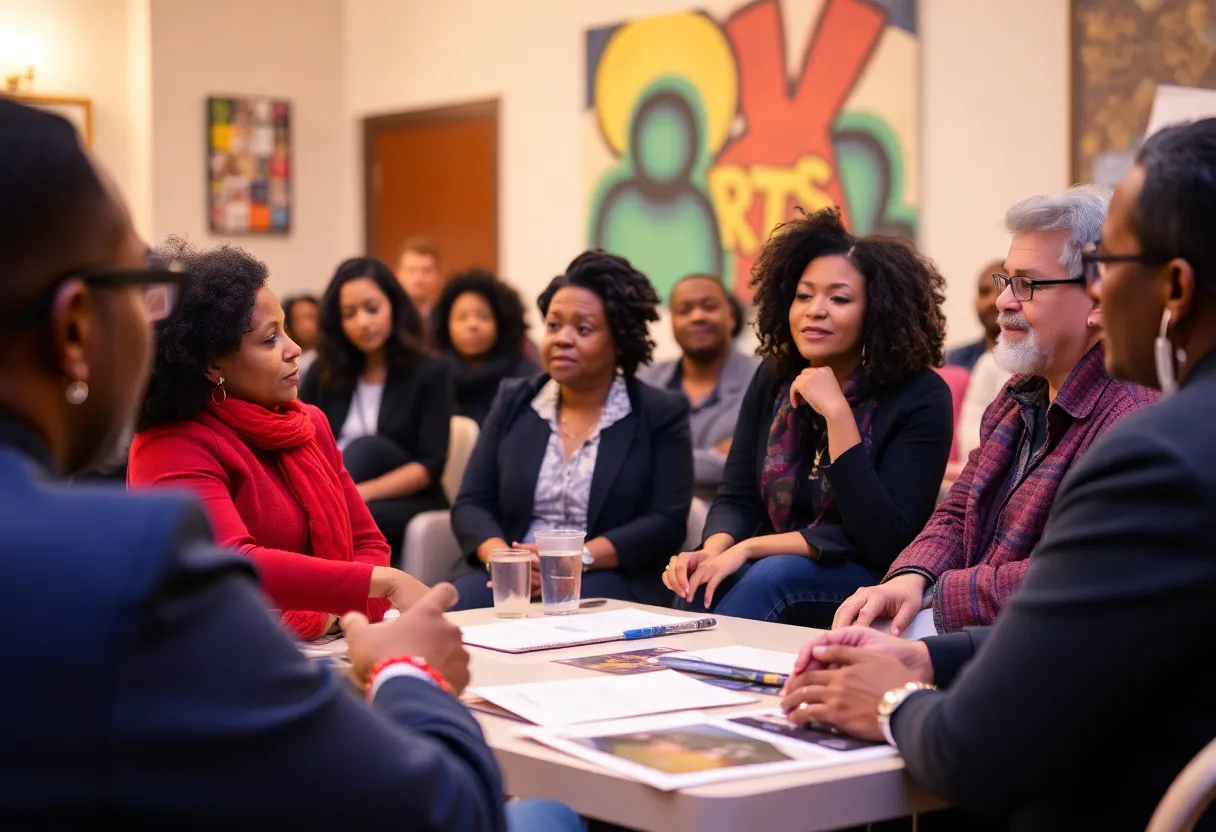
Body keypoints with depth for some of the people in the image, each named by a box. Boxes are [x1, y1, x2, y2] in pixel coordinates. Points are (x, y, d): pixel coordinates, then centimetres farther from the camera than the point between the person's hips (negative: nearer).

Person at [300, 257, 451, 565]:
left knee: (365, 448, -32)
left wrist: (363, 492, -24)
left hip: (409, 504, -2)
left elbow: (432, 465, -10)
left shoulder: (429, 373, 1)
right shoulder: (324, 373, 12)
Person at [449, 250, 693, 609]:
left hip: (611, 580, -3)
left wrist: (577, 559, -19)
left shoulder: (660, 414, 4)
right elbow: (472, 504, 8)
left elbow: (666, 523, -6)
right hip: (511, 577, 3)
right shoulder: (514, 401, 14)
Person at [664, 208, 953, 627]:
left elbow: (887, 542, -21)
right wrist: (713, 551, -21)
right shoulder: (774, 377, 4)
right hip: (769, 574, 3)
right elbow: (736, 498, 2)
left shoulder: (920, 397, -12)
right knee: (700, 586, -30)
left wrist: (837, 414, -26)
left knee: (777, 575, -33)